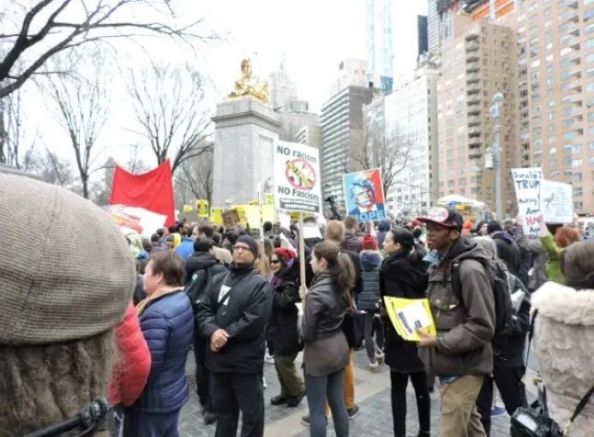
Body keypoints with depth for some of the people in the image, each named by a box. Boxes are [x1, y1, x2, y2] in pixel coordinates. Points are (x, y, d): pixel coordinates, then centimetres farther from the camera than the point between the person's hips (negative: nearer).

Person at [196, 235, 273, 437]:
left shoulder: (260, 285, -8)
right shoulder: (217, 280, 9)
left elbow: (254, 321, -18)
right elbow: (204, 309, 1)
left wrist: (225, 335, -17)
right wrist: (213, 331, -18)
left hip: (246, 360, -5)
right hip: (218, 358, 5)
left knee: (251, 412, 11)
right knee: (222, 408, 23)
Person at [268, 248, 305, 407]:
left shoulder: (292, 280, -17)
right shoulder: (278, 278, 10)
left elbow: (285, 301, -28)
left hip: (288, 330, -9)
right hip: (278, 327, 9)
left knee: (284, 362, -1)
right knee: (279, 362, 15)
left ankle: (298, 390, 20)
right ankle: (286, 393, 29)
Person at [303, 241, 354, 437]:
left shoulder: (316, 292, -22)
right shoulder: (341, 285, 2)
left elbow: (308, 332, -17)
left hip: (319, 351, -8)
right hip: (339, 346, 8)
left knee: (317, 410, 6)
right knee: (338, 404, 19)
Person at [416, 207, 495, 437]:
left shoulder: (470, 269, -20)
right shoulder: (438, 264, 7)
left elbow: (483, 327, -22)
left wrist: (439, 341, -22)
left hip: (463, 368, -8)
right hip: (449, 364, 8)